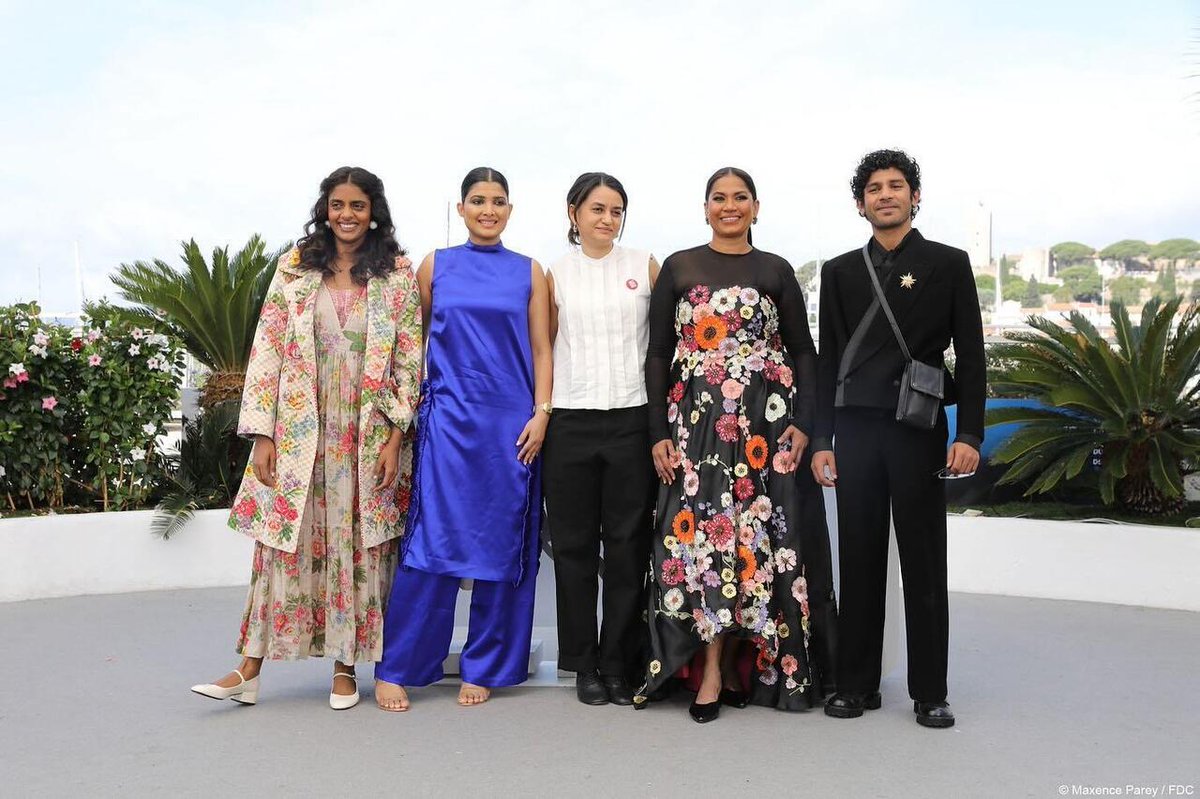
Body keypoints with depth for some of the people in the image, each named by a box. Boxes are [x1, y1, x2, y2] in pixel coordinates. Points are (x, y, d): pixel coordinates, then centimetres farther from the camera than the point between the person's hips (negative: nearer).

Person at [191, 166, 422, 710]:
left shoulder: (398, 274, 2)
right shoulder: (294, 268, 4)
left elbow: (410, 360, -1)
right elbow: (267, 350, 1)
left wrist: (395, 435, -7)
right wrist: (262, 432, -5)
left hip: (368, 437, 0)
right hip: (299, 434, 1)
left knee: (359, 548, 5)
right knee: (284, 544, 2)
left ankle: (346, 669, 17)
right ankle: (249, 671, 9)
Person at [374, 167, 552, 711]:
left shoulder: (528, 272, 9)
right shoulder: (435, 266, 9)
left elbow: (541, 350, 7)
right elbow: (414, 339, 12)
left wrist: (541, 412, -4)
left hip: (512, 424, 1)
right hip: (449, 420, -1)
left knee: (501, 545, 4)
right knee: (432, 543, -7)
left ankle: (484, 668, 16)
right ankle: (395, 668, 4)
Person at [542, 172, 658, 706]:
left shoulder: (645, 266, 8)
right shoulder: (556, 273, 8)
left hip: (632, 419, 0)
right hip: (570, 421, 0)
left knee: (628, 545, 2)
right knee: (575, 544, 5)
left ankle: (619, 663, 13)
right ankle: (583, 663, 16)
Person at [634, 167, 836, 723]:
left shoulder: (776, 271, 9)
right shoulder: (679, 269, 9)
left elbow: (803, 352, 8)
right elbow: (658, 354, 6)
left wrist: (803, 423, -5)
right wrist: (659, 434, -1)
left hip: (765, 423, 1)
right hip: (697, 422, 0)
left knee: (759, 536, -1)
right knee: (701, 531, -6)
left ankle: (723, 666, 10)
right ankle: (714, 669, 1)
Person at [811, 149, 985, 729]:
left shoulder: (948, 264, 5)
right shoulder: (840, 272, 12)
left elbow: (970, 355, 2)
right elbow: (828, 359, 12)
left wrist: (970, 434, -7)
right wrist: (821, 439, 6)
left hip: (918, 427, -2)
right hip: (855, 428, 2)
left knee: (924, 563, 3)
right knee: (859, 561, 6)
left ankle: (929, 691, 12)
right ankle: (857, 683, 16)